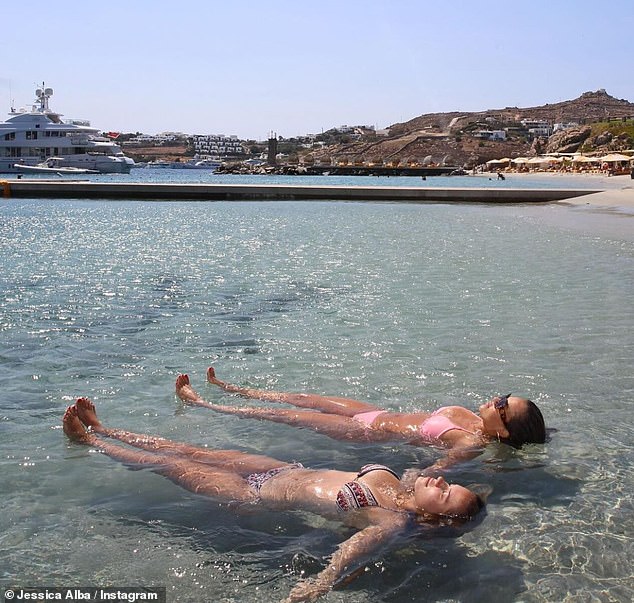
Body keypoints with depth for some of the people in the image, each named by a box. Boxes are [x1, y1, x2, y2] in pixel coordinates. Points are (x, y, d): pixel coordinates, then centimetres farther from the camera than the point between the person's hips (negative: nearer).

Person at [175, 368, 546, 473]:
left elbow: (432, 473, -40)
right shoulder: (470, 416, -3)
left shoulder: (472, 443, -27)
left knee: (290, 415, 1)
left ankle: (201, 403, 16)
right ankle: (226, 388, 34)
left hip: (371, 432, -7)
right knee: (301, 399, 16)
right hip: (380, 414, 7)